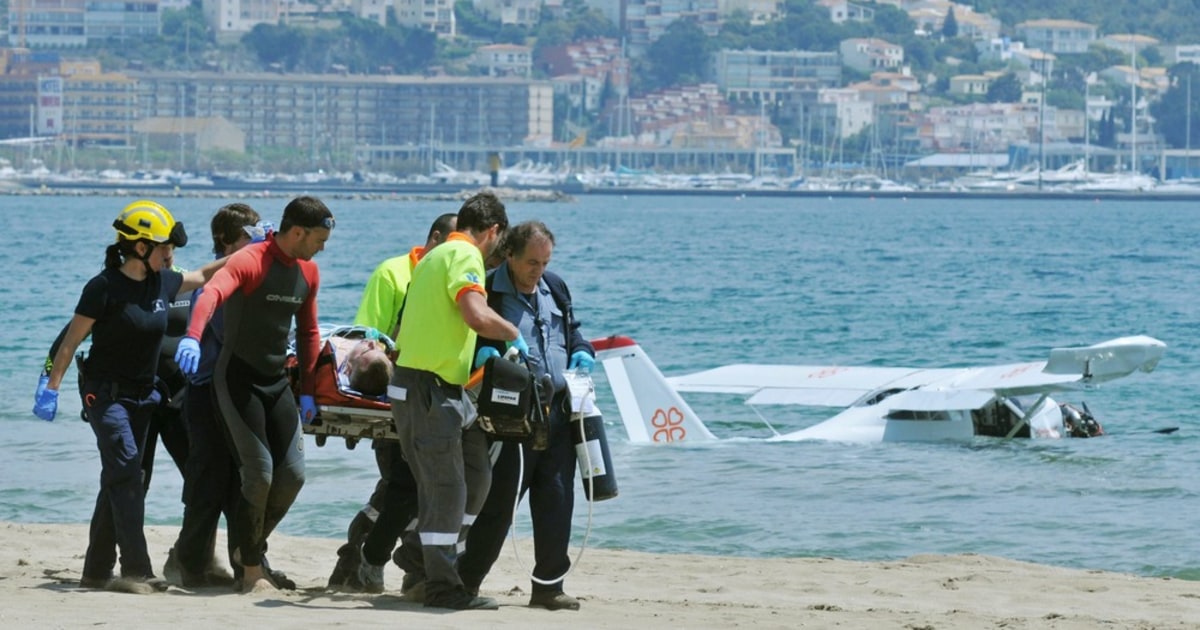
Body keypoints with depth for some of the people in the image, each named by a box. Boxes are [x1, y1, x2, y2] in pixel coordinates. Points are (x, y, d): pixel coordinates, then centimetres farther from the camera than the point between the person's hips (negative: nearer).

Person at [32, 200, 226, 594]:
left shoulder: (162, 282, 3)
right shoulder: (105, 288, -16)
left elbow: (202, 276, 23)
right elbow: (71, 341, -12)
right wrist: (51, 387, -14)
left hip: (141, 394, 7)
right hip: (105, 393, -7)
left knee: (118, 479, 9)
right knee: (126, 471, -16)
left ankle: (97, 572, 15)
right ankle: (136, 571, -20)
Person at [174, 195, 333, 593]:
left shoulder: (308, 272, 7)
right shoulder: (250, 262, -17)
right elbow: (212, 293, -36)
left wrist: (307, 391, 13)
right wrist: (192, 337, -56)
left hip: (277, 381, 7)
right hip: (238, 378, -7)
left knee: (293, 474, 3)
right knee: (259, 474, -10)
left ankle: (250, 548, 23)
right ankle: (251, 571, 3)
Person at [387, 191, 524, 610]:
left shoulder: (435, 256, 21)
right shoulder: (465, 255, -11)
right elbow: (477, 315, -28)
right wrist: (515, 335, -11)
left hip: (445, 390, 10)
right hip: (428, 390, -10)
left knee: (476, 473, 13)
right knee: (446, 487, -6)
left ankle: (419, 553, 21)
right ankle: (442, 585, -2)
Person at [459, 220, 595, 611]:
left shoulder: (555, 289, 14)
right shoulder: (487, 292, -5)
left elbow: (572, 329, 28)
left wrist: (582, 352, 8)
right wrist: (480, 352, -26)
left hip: (557, 412, 6)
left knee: (556, 501, 5)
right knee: (498, 502, -3)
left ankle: (549, 585, 13)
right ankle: (466, 580, 9)